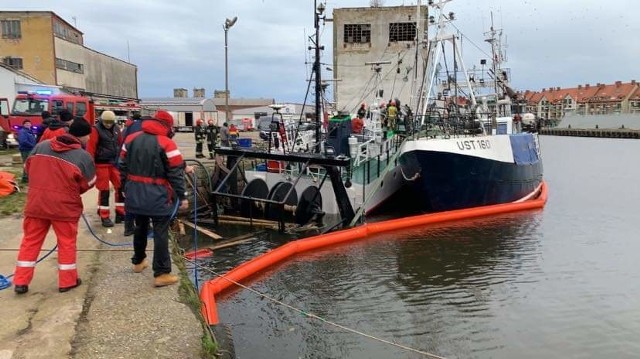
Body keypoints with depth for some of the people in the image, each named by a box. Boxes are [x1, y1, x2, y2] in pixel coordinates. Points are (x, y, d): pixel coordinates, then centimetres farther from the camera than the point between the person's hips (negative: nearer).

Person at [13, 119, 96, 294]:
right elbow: (88, 184, -4)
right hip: (65, 206, -4)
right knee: (66, 243, 11)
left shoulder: (41, 146, 1)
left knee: (30, 241, 15)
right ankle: (67, 281, 21)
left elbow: (28, 167, 12)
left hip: (35, 203, 4)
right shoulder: (84, 156, -12)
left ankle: (21, 282, 21)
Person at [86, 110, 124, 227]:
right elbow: (90, 148, -14)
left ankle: (120, 213, 19)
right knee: (104, 190, 0)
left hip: (115, 163, 6)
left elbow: (121, 144, 12)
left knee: (121, 187, 7)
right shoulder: (96, 130, -10)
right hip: (102, 164, -5)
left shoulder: (116, 129, 8)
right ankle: (104, 217, 9)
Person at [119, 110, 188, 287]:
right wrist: (182, 196, -5)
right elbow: (176, 174, -12)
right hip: (158, 196, -6)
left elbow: (123, 167, 14)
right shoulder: (167, 144, -11)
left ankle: (138, 261, 40)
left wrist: (126, 188, 24)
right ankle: (161, 274, 0)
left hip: (135, 194, 6)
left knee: (140, 228, 23)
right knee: (160, 233, -2)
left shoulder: (131, 139, 9)